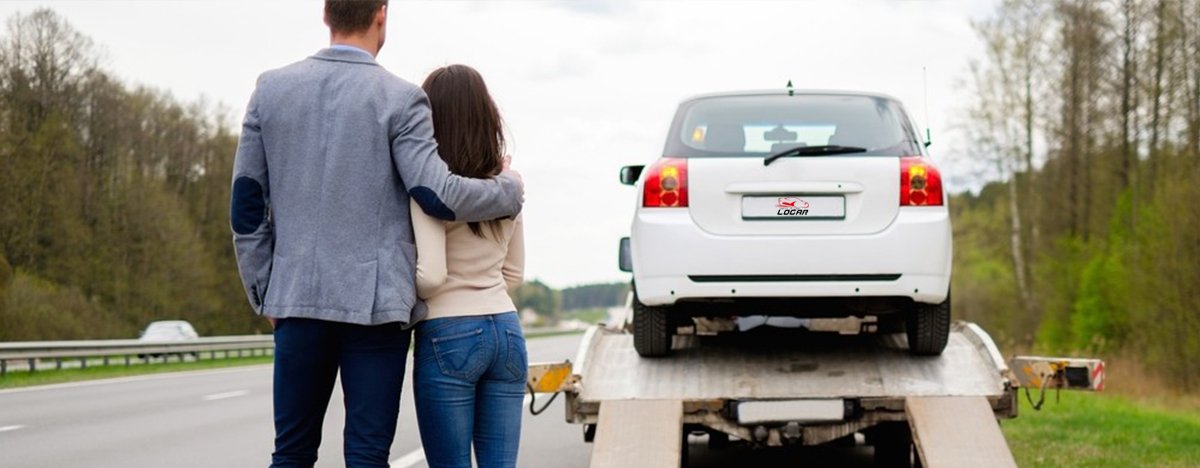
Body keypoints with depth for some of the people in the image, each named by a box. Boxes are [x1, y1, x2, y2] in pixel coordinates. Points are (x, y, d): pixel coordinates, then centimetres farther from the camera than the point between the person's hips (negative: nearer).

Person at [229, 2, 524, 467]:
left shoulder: (271, 89, 6)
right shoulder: (399, 99, -6)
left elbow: (246, 206, 6)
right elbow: (436, 195, -13)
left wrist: (263, 291, 13)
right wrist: (509, 188, 4)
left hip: (296, 300, 3)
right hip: (374, 302, -3)